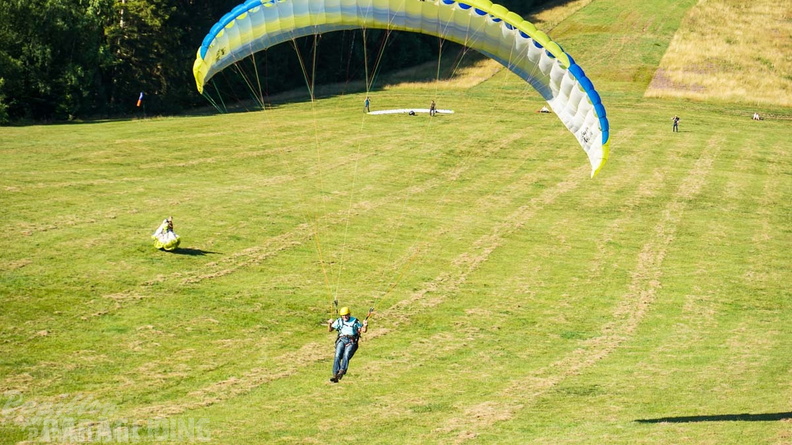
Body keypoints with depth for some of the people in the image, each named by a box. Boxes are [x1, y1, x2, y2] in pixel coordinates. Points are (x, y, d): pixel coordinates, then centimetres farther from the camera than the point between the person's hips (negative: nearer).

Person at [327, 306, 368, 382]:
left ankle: (341, 372, -44)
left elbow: (363, 330, 12)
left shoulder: (355, 321, 10)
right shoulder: (339, 321, 17)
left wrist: (365, 325, -9)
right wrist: (329, 324, 2)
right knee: (337, 356, -20)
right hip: (341, 340, 2)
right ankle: (335, 375, -27)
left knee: (346, 355, -28)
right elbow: (330, 330, 21)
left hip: (351, 341, -2)